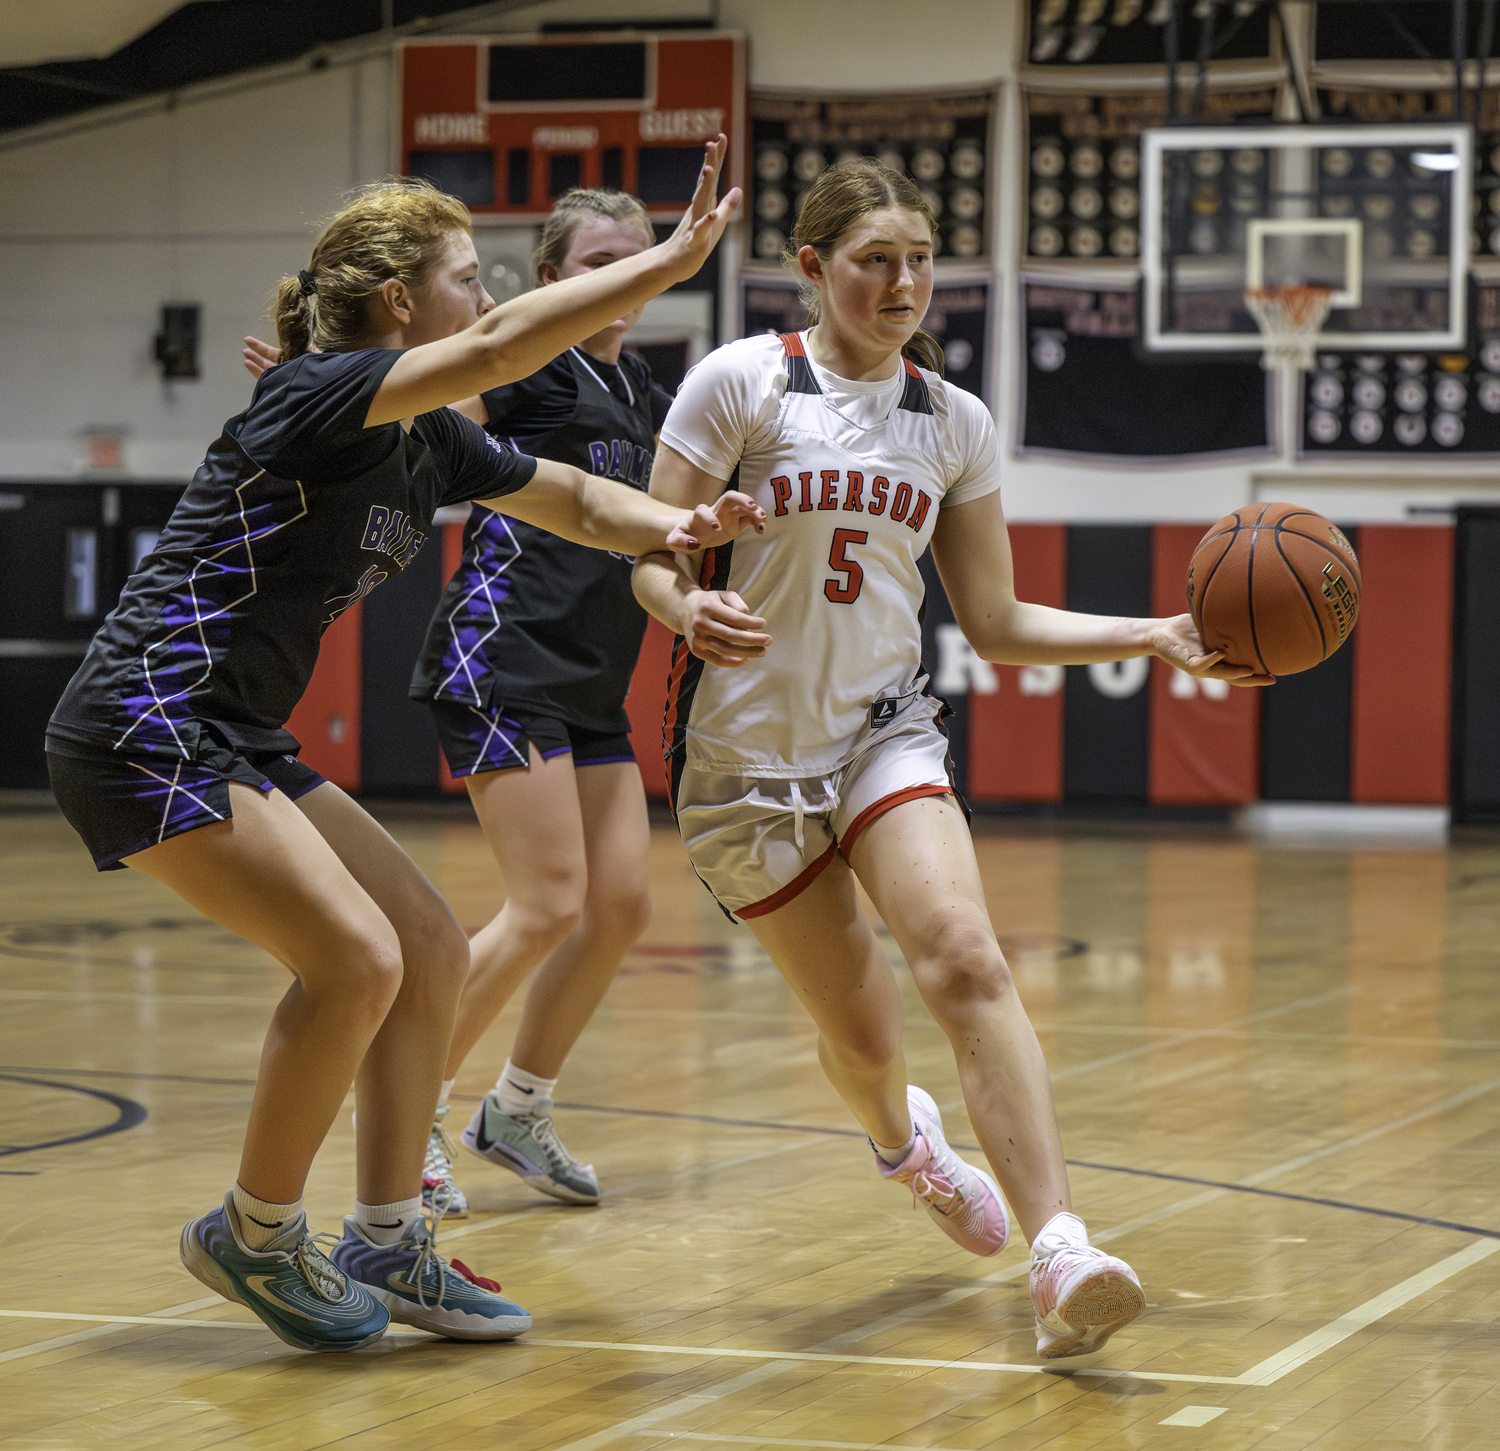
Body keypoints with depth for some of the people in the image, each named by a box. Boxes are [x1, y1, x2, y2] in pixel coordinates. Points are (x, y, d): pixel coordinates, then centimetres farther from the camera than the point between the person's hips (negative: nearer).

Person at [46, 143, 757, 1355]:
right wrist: (672, 262, -30)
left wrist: (677, 526, -1)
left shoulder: (431, 444, 11)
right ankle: (254, 1236, 1)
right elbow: (502, 348, -30)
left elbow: (575, 500, 21)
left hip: (236, 744, 10)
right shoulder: (320, 394, -15)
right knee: (355, 959, -17)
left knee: (431, 952, 7)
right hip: (146, 732, -10)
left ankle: (388, 1248, 15)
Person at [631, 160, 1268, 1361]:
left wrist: (1159, 636, -3)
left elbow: (997, 623, 7)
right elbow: (652, 556, -7)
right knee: (862, 1031, 5)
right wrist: (689, 607, -30)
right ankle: (900, 1134, 45)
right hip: (747, 753, -2)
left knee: (965, 959, -24)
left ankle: (1062, 1257, -33)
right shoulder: (741, 383, -7)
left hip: (886, 732, 2)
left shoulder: (954, 423, 4)